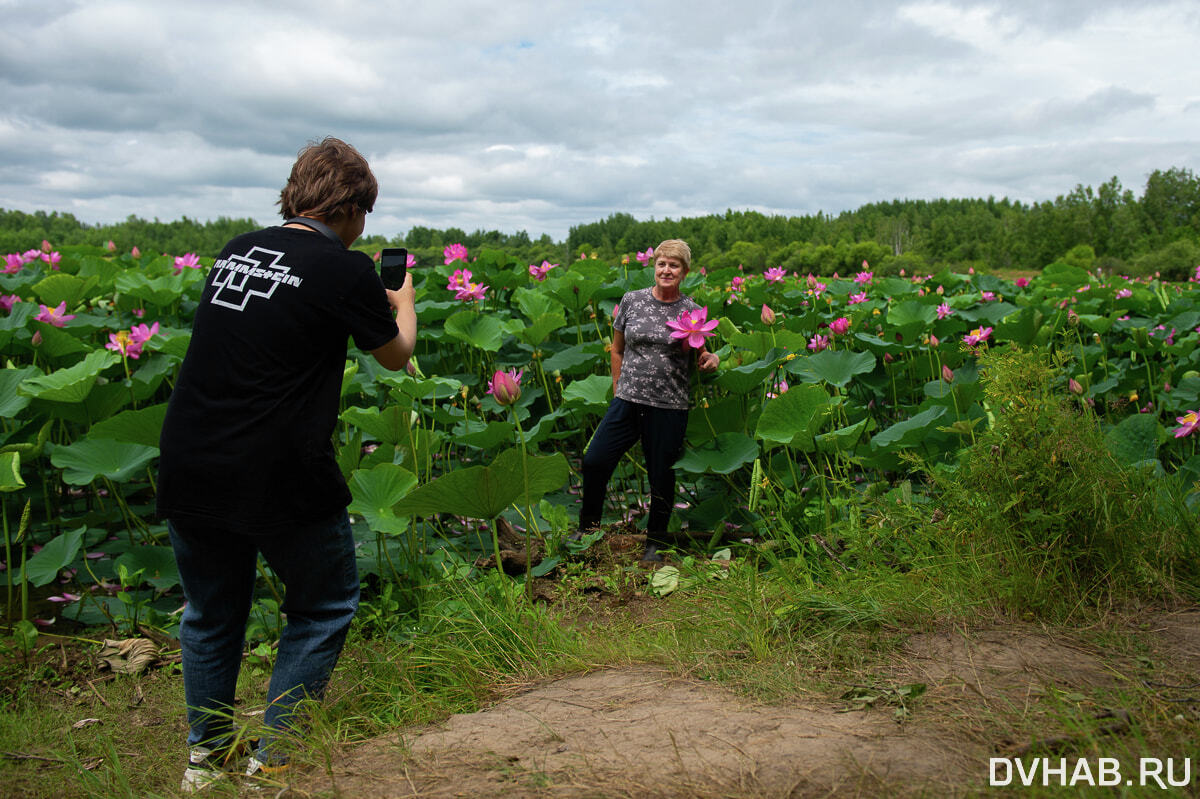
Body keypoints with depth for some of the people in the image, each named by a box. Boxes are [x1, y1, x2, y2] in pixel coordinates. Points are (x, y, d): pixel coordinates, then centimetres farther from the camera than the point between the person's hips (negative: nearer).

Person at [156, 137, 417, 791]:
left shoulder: (237, 250, 8)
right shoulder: (346, 271, -9)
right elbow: (396, 355, 7)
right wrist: (403, 302, 28)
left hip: (186, 470, 6)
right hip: (277, 481, -6)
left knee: (210, 612, 24)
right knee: (324, 606, 17)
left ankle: (205, 754, 38)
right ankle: (272, 759, 20)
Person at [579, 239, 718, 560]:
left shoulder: (693, 311, 0)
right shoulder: (632, 301, 4)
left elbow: (703, 357, 6)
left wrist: (713, 360, -17)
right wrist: (619, 388, 11)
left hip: (669, 407, -2)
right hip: (628, 401, 2)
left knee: (662, 475, 7)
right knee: (594, 461, -1)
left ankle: (656, 540, 28)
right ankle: (587, 527, 22)